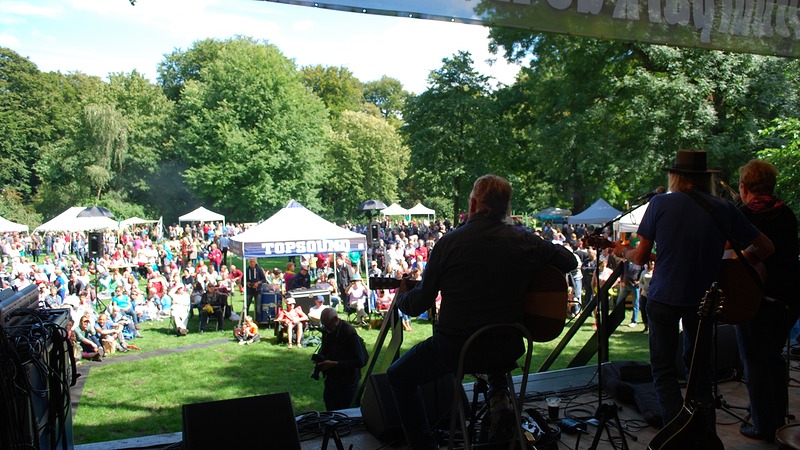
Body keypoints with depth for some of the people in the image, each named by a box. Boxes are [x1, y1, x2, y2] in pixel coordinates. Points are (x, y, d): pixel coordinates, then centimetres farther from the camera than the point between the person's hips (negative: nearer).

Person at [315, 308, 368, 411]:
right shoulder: (326, 330, 2)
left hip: (347, 382, -7)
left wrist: (334, 364, -25)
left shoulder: (350, 333, -21)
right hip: (331, 380, 7)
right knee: (330, 410, 14)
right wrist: (320, 358, -3)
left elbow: (360, 361, -22)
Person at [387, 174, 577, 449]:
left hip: (453, 350, -3)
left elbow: (419, 304, -5)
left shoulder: (448, 243, -12)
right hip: (508, 349, 4)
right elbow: (569, 262, 9)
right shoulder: (524, 241, -6)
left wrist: (400, 298, 18)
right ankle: (499, 398, 22)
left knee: (399, 376, 22)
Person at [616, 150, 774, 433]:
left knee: (663, 369, 7)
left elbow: (641, 257, -6)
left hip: (664, 297, -3)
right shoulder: (725, 209, 1)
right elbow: (765, 247, 7)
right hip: (704, 298, 4)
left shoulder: (661, 203, -7)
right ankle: (706, 433, 27)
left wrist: (623, 251, 15)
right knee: (699, 366, 21)